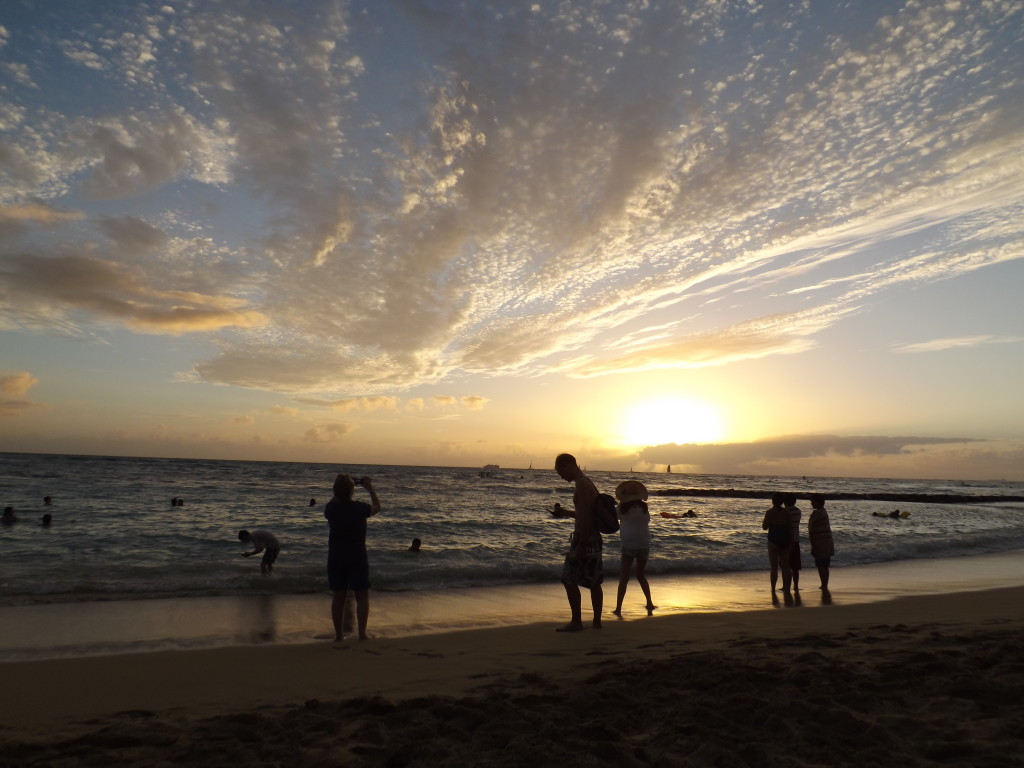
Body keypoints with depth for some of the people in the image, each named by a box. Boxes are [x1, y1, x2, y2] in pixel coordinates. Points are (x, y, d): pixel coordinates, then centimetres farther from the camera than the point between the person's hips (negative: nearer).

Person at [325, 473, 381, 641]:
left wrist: (339, 491, 14)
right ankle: (362, 633, 0)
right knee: (362, 596, 7)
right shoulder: (359, 508, -16)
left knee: (338, 597, 11)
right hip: (357, 558, -3)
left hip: (336, 558, 3)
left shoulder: (331, 508, -8)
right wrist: (370, 489, 13)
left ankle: (339, 635, 16)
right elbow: (377, 507, 4)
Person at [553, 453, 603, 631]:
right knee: (594, 582, 13)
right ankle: (597, 621, 20)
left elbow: (585, 516, -22)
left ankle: (576, 622, 1)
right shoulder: (587, 483, 15)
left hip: (583, 538, -10)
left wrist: (581, 546, -23)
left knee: (569, 580, -4)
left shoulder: (581, 484, -16)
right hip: (594, 538, 10)